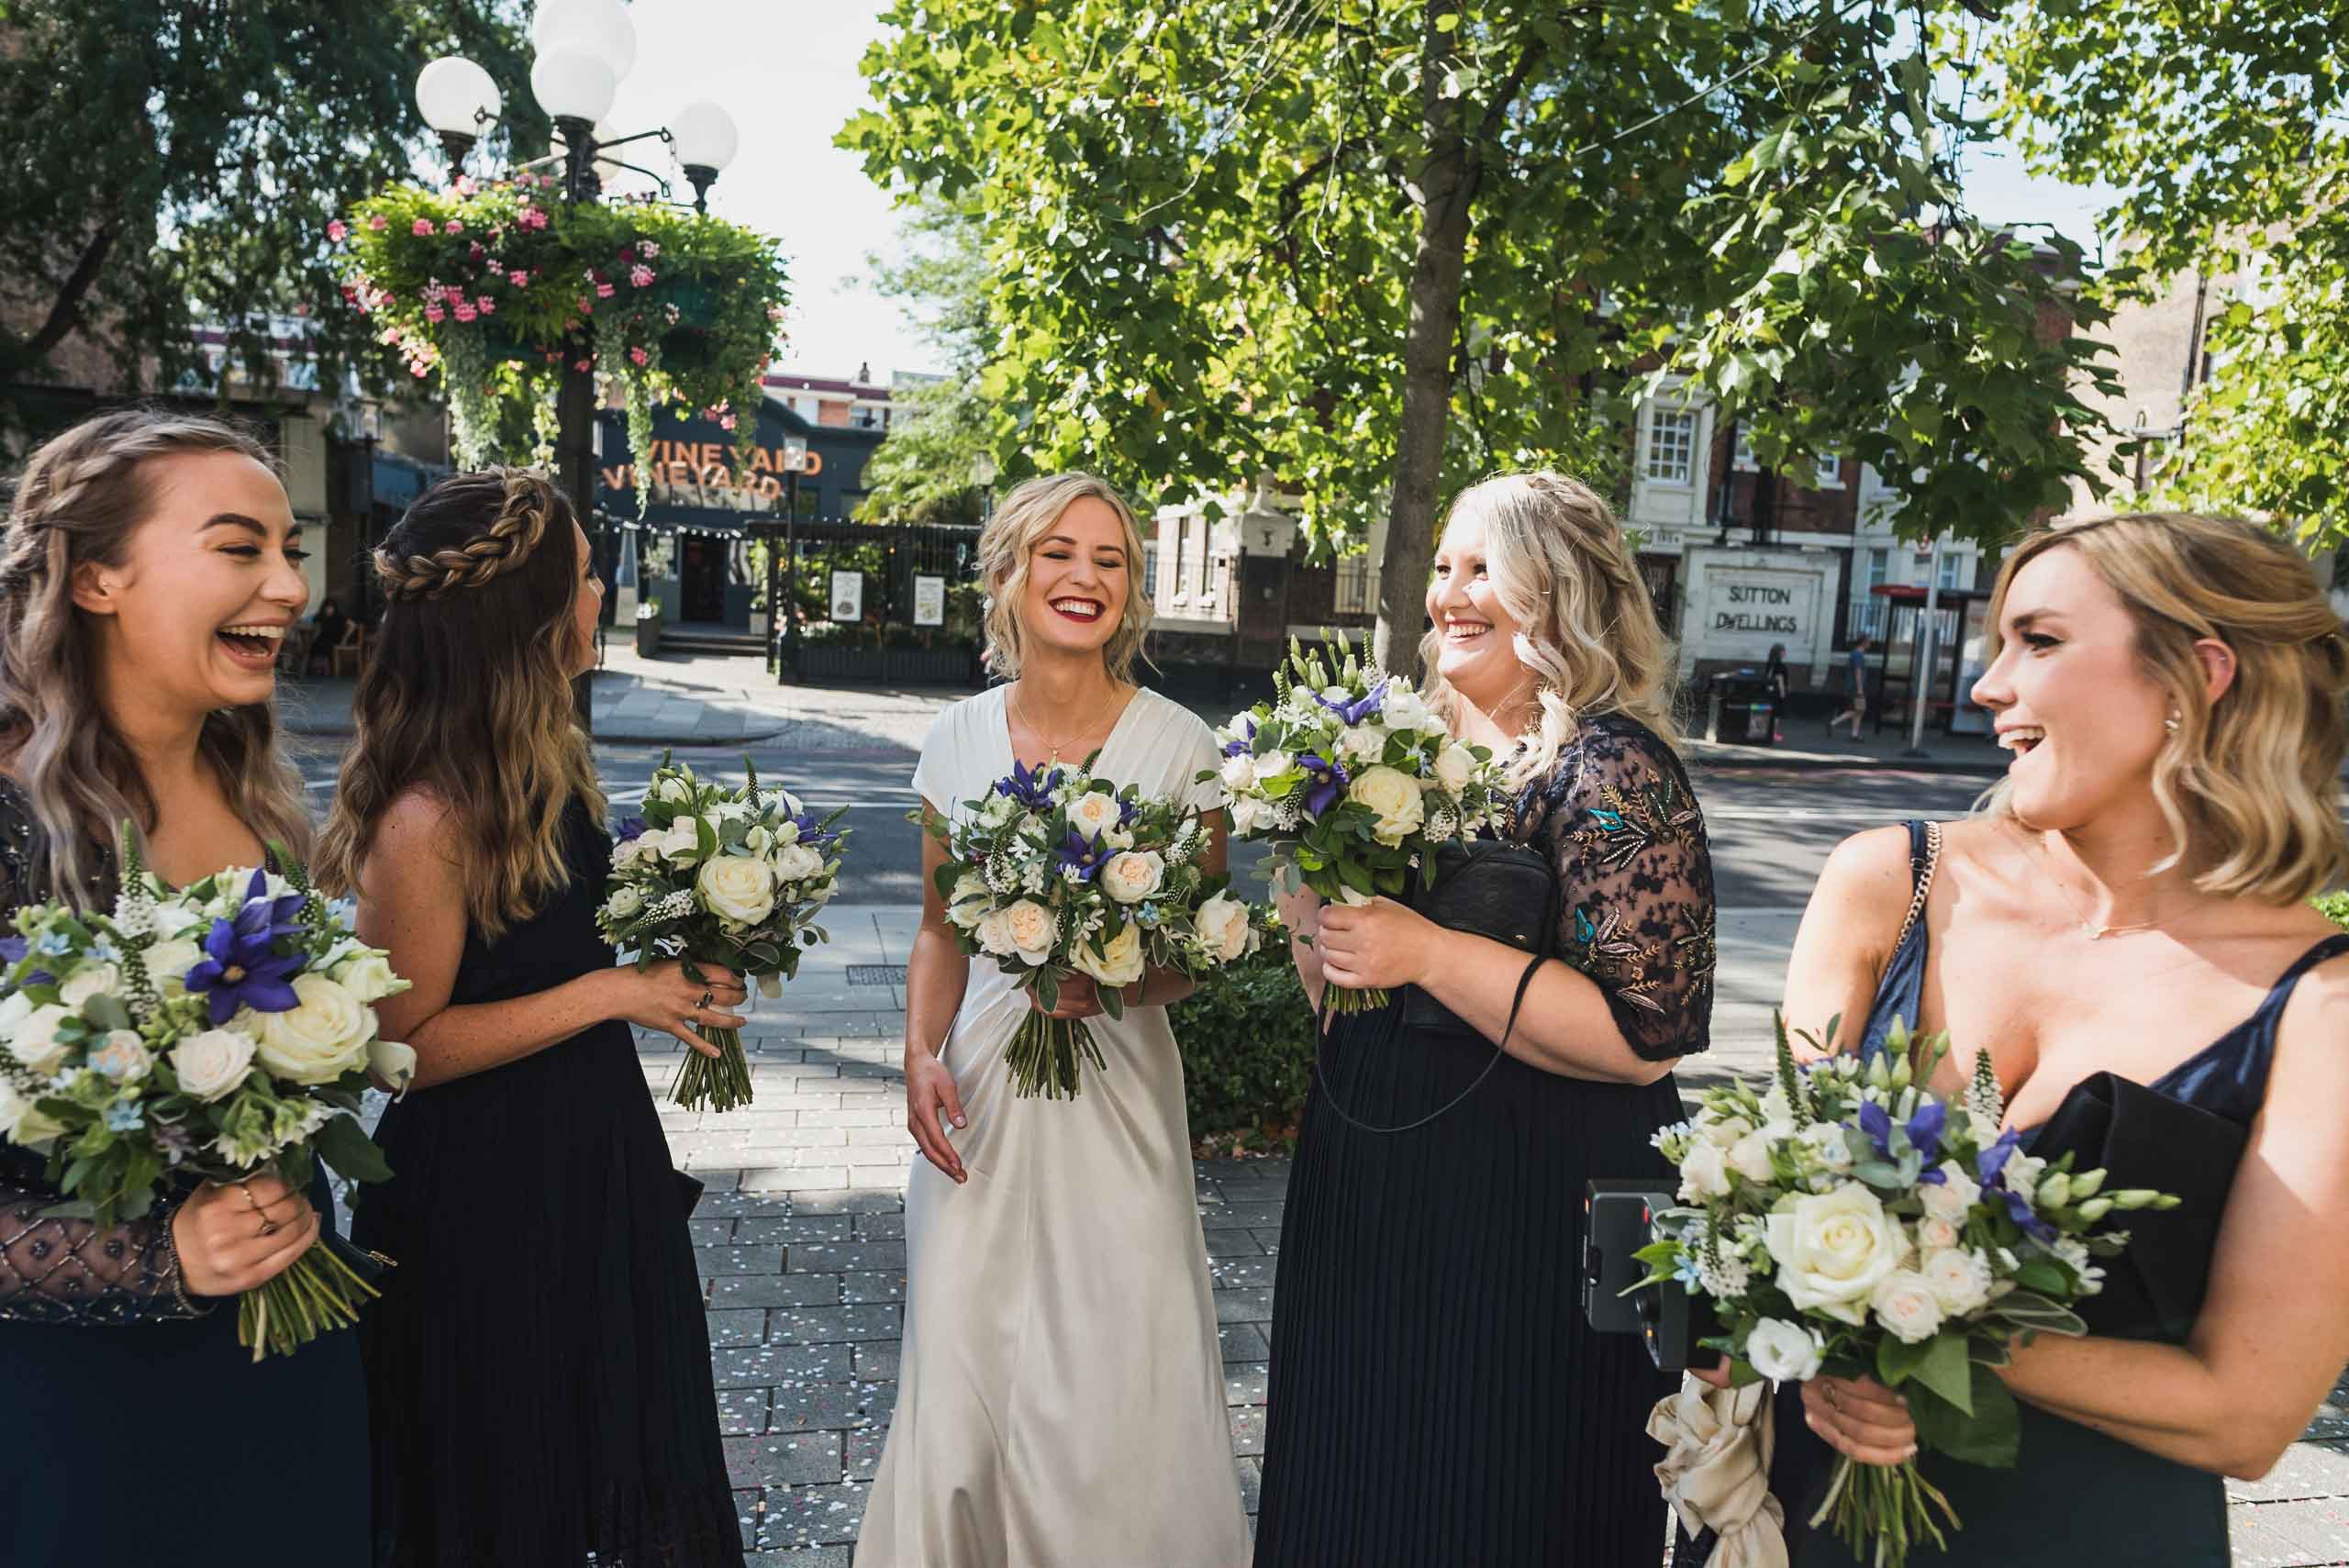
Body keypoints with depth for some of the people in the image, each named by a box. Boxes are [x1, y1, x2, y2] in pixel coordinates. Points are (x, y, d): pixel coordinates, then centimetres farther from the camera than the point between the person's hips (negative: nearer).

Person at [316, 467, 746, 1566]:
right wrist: (610, 993, -22)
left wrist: (667, 969, 0)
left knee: (628, 1440, 23)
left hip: (594, 1147, 8)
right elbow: (404, 1041, -21)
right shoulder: (424, 818, -26)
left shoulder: (548, 754, 1)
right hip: (484, 1195, -8)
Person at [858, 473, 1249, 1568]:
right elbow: (939, 930, 11)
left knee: (1116, 1389, 3)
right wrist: (919, 1056, -2)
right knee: (961, 1375, 10)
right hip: (979, 1095, 3)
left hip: (1115, 1092, -2)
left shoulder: (1179, 746, -6)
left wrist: (1119, 982, -19)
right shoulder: (958, 738, 2)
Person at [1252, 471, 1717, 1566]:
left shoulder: (1611, 768, -15)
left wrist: (1428, 954, -27)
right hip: (1371, 1187, 7)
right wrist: (1313, 908, -4)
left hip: (1530, 1222, -7)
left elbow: (1646, 1033, -23)